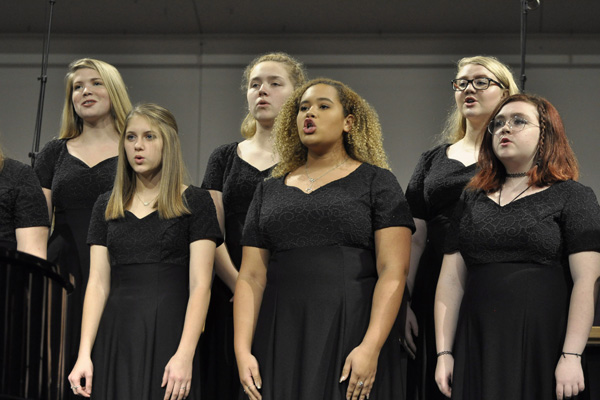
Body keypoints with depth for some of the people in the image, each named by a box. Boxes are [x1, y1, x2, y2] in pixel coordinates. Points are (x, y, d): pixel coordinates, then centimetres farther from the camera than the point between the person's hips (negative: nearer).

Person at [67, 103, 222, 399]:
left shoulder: (195, 202, 0)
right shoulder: (106, 206, 12)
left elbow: (200, 285, -6)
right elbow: (98, 283, 7)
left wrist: (185, 355, -17)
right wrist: (84, 354, -4)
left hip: (168, 334, -3)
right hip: (116, 338, 3)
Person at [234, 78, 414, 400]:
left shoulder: (377, 183, 4)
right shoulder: (269, 191, 16)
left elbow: (393, 271, -6)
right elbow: (251, 277, 9)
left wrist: (371, 347, -17)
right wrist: (242, 351, -3)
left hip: (352, 339, -3)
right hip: (281, 344, 3)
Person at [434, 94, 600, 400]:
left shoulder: (573, 197, 1)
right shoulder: (472, 200, 15)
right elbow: (451, 281, 11)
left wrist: (571, 356, -15)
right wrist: (444, 353, 3)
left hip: (542, 350, -4)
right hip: (478, 349, 4)